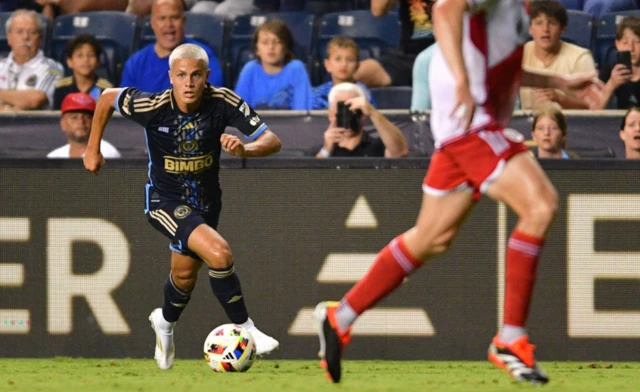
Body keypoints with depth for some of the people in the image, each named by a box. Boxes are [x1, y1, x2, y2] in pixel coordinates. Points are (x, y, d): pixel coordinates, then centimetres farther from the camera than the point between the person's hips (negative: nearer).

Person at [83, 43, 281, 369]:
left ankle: (165, 322, 55)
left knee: (185, 274, 22)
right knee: (219, 253, -27)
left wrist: (245, 149, -44)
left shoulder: (223, 102, -21)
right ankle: (244, 329, -13)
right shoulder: (151, 106, -25)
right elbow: (107, 98, -6)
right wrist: (93, 148, 2)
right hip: (166, 201, -4)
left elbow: (271, 141, -22)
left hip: (206, 199, 4)